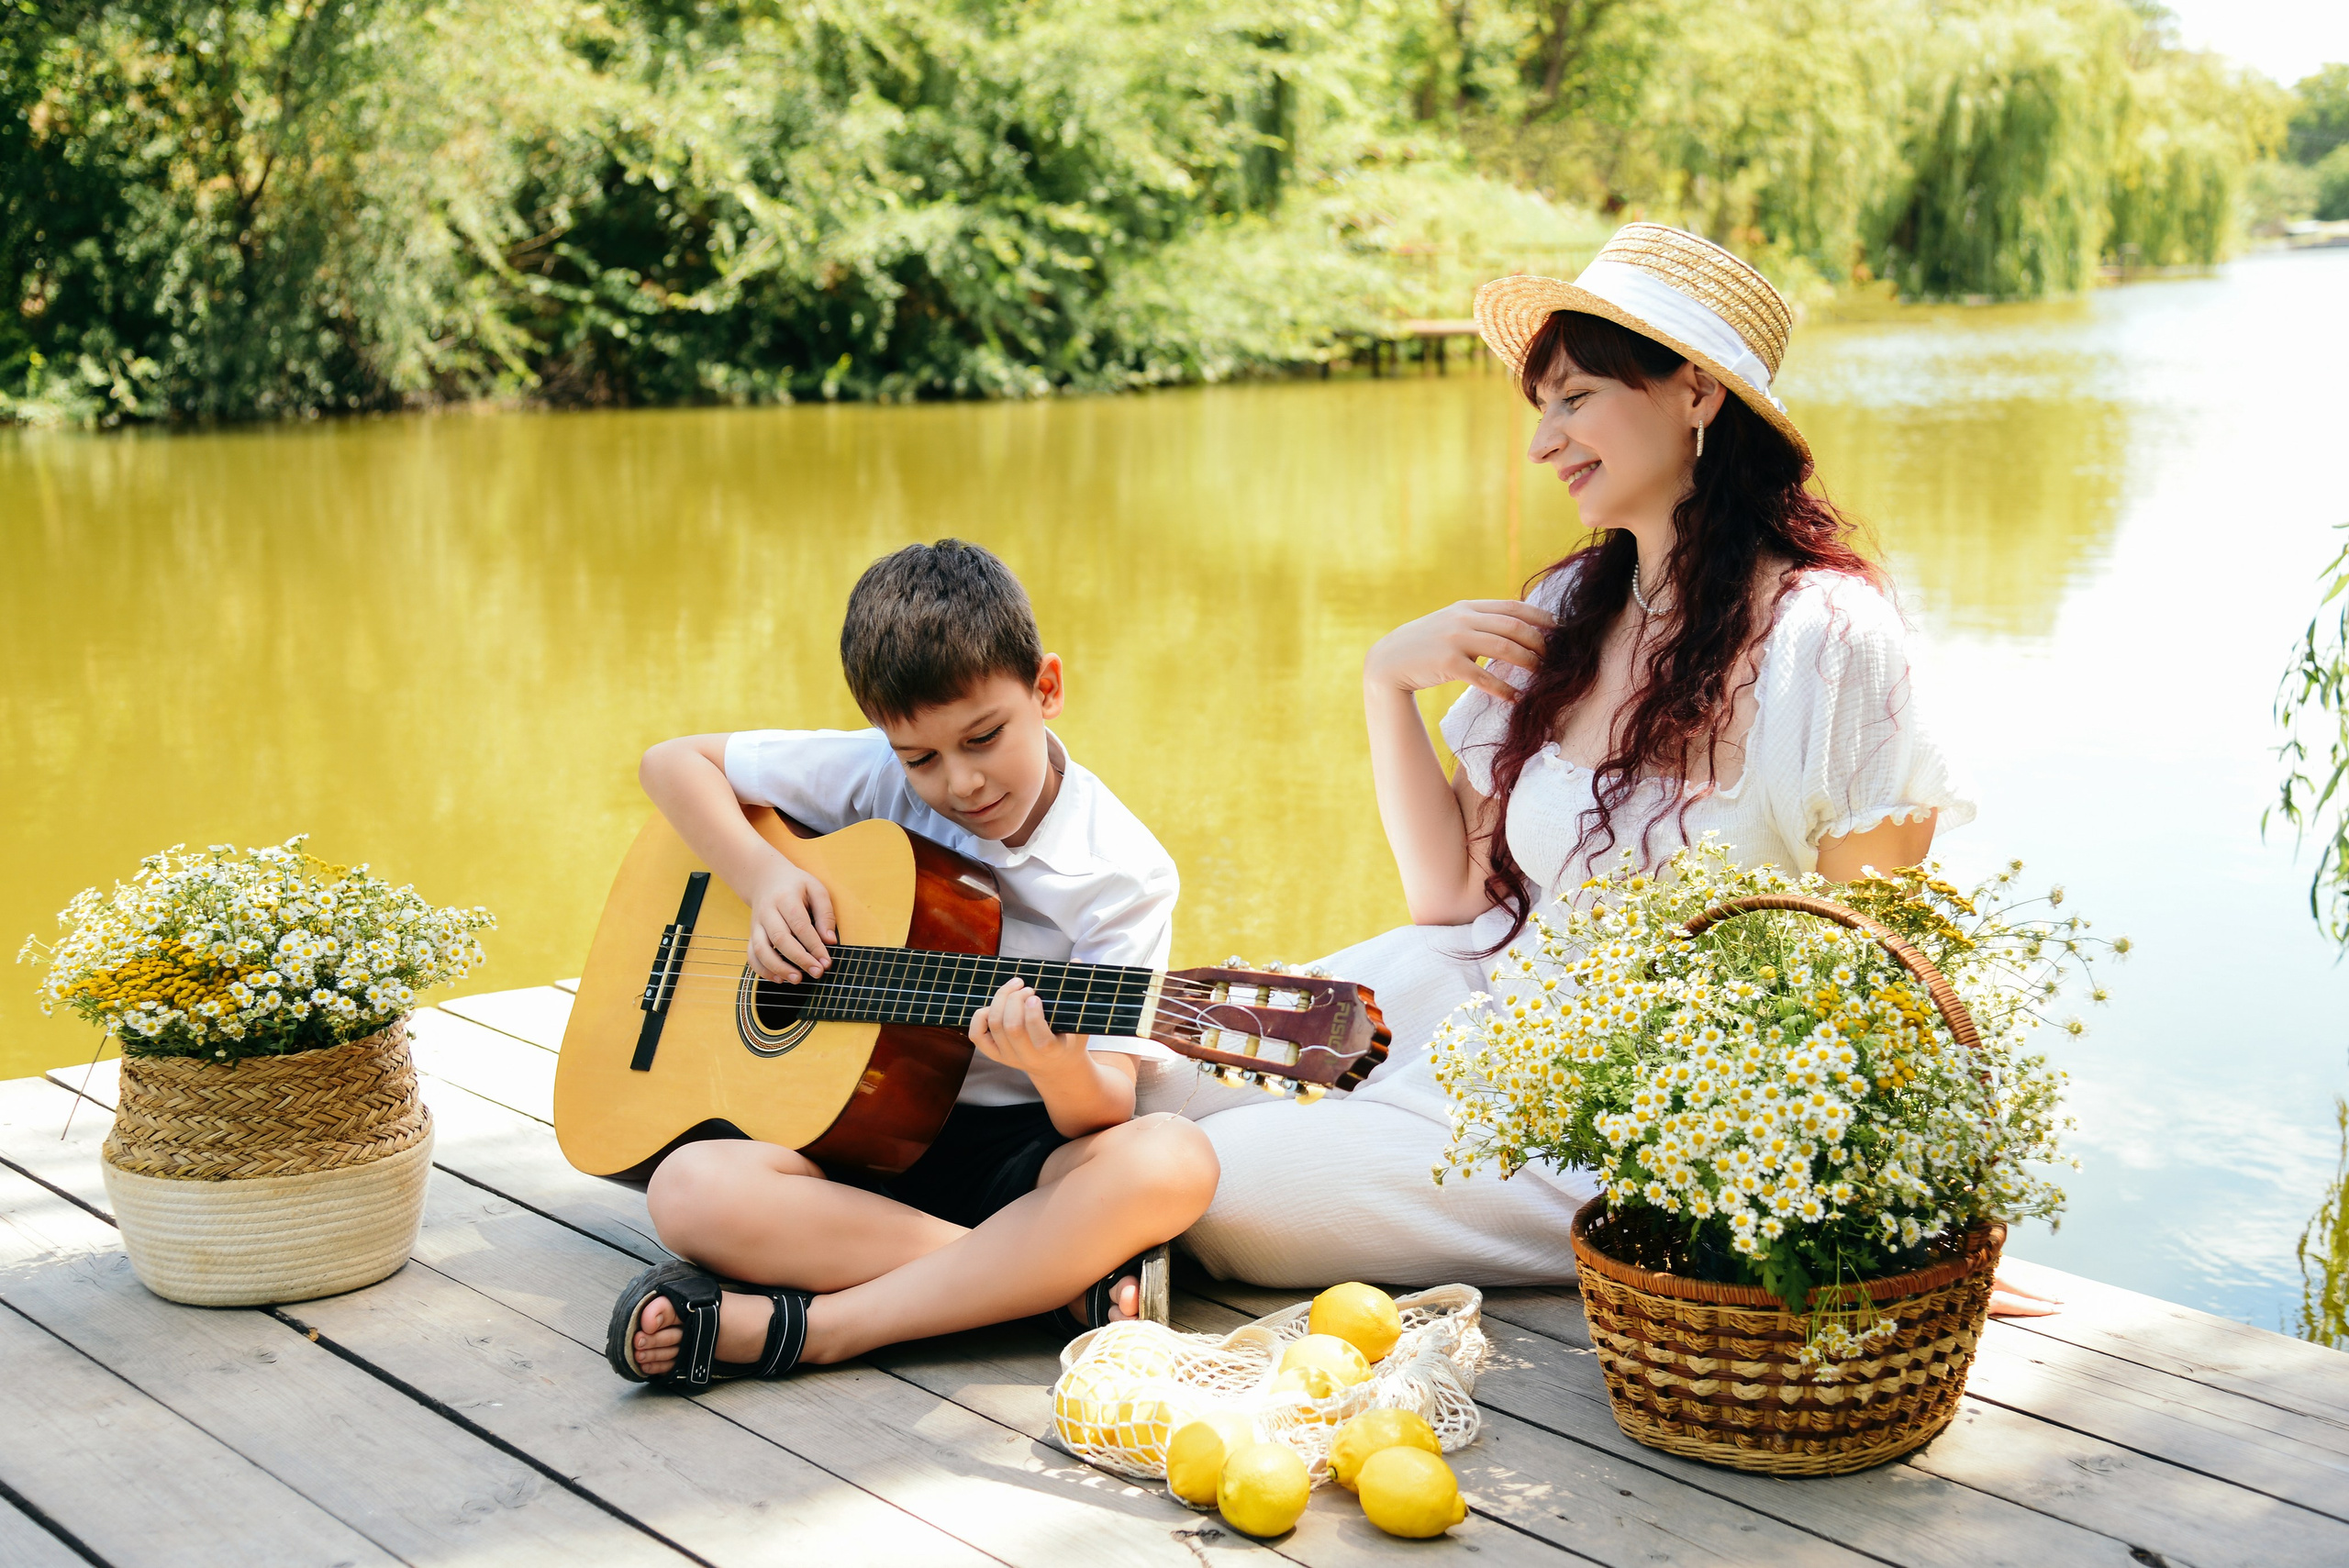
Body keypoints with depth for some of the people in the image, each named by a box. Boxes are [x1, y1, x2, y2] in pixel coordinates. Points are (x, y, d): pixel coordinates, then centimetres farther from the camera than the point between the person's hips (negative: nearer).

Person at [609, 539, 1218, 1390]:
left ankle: (812, 1327, -32)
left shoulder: (1123, 873, -10)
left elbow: (1109, 1110, -16)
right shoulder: (873, 777, -2)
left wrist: (1063, 1072, -40)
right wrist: (764, 876, -10)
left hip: (1024, 1144, -2)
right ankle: (1066, 1278, -26)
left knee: (1172, 1162, -35)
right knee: (688, 1191, -28)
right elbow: (674, 761, 8)